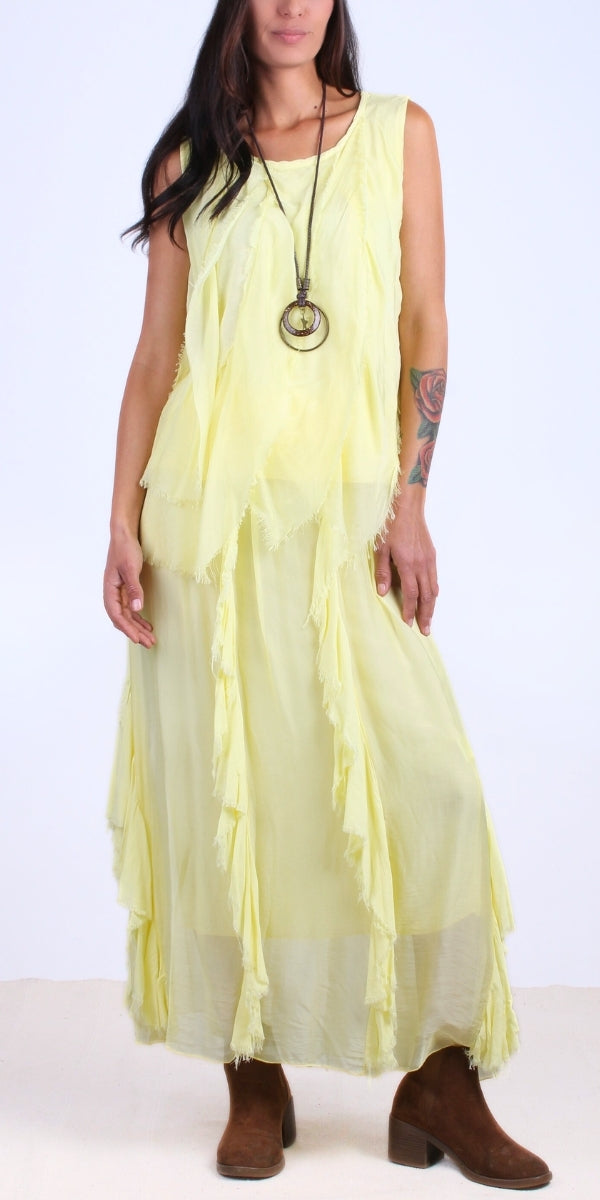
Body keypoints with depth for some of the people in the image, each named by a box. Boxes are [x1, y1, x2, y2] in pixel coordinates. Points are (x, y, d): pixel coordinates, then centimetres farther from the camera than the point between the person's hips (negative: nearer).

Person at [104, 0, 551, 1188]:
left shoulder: (398, 132, 11)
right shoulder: (190, 161, 12)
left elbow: (425, 330, 5)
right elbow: (154, 355, 8)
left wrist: (409, 500, -5)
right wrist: (123, 522, -1)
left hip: (346, 506, 0)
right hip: (207, 510, 1)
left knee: (422, 777, -11)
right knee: (222, 784, 0)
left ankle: (441, 1086, 4)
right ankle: (255, 1085, 13)